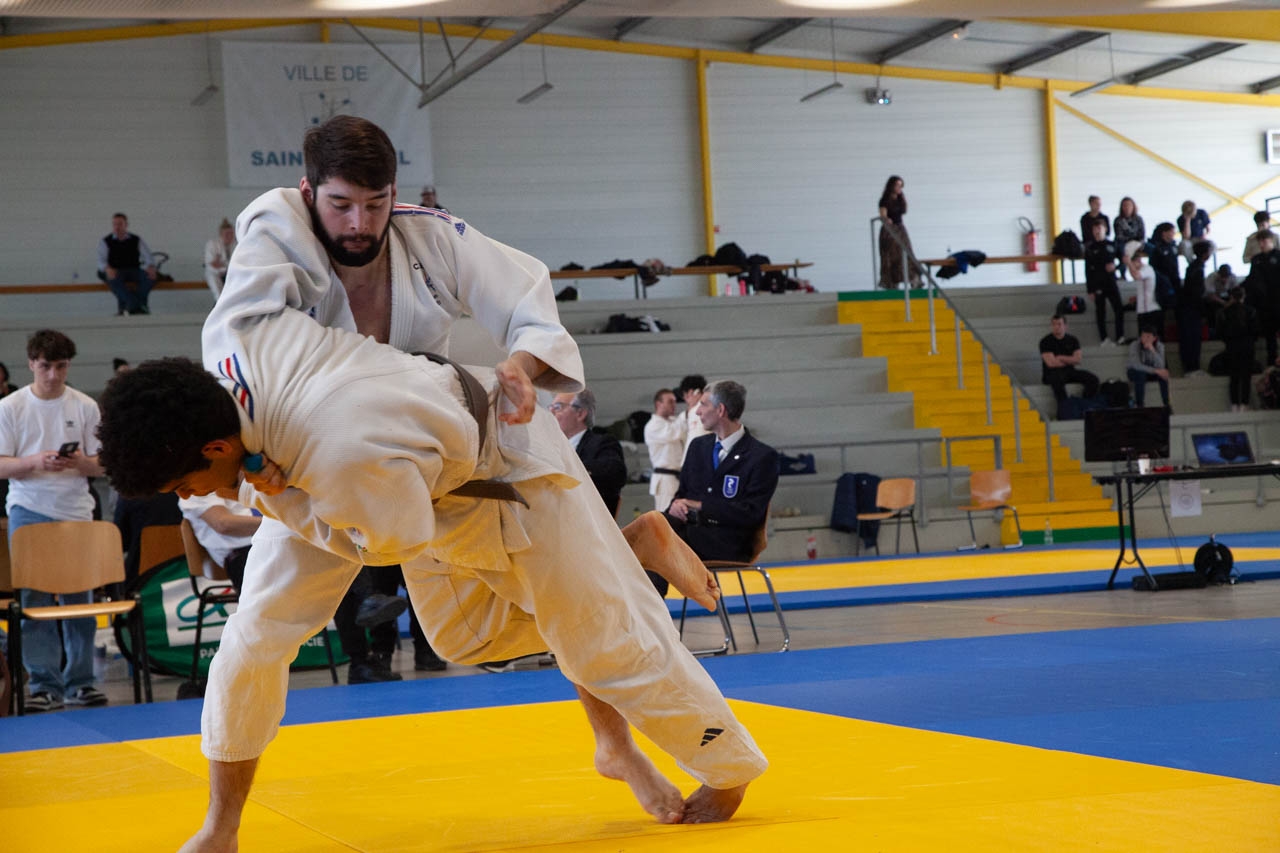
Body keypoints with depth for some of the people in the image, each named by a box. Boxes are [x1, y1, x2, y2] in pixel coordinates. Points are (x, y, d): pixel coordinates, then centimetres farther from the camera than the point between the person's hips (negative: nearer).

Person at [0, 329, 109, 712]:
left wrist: (81, 462, -17)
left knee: (79, 600, 4)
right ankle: (45, 684, 0)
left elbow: (102, 465, 5)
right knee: (35, 600, -4)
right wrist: (36, 461, -19)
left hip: (75, 512, 1)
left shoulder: (85, 407, 5)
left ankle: (80, 680, 14)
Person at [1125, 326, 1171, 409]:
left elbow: (1161, 366, -30)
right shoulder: (1134, 346, -26)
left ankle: (1166, 404, -17)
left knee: (1164, 374, -28)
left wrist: (1152, 350, -42)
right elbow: (1137, 365, -34)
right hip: (1134, 371, -3)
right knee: (1141, 374, -37)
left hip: (1150, 371, 3)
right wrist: (1155, 371, -41)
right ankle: (1139, 406, -27)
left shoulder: (1159, 346, -18)